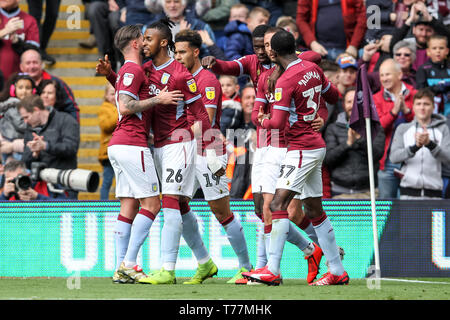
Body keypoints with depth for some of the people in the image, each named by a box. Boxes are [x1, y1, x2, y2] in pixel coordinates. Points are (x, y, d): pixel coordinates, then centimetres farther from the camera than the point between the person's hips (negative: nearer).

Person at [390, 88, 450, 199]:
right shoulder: (403, 129, 10)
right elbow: (393, 157, -2)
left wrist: (430, 144, -23)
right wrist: (415, 147, -20)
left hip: (434, 191, 0)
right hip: (408, 191, 0)